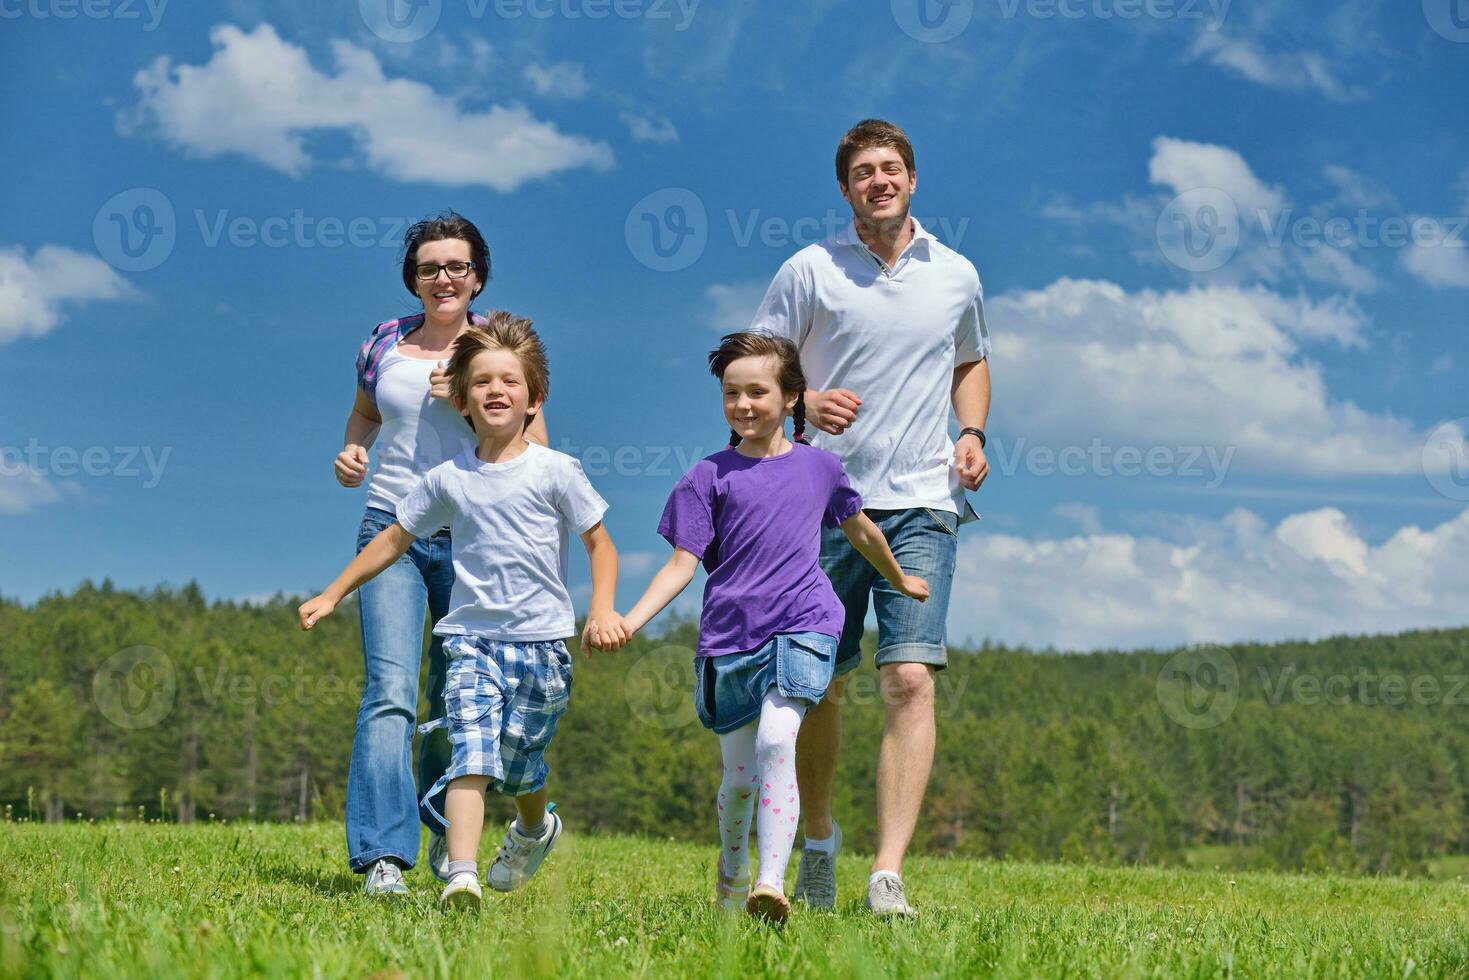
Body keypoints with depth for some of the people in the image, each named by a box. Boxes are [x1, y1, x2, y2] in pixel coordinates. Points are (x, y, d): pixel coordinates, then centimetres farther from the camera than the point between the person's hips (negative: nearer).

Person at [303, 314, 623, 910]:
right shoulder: (448, 480, 5)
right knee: (472, 754, -17)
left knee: (518, 761, 8)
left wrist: (602, 610, -11)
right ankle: (461, 877, -25)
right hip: (471, 637, 1)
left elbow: (599, 544, 4)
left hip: (541, 640, -1)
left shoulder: (555, 471, -2)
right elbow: (394, 540, 17)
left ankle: (536, 827, 42)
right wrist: (332, 594, 19)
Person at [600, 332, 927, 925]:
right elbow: (683, 562, 0)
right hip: (729, 635, 1)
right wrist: (629, 620, -14)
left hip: (800, 626, -1)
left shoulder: (819, 468, 8)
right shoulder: (711, 476, 3)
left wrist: (899, 580, 41)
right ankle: (732, 872, 36)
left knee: (777, 741, -24)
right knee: (739, 772, 8)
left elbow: (859, 529, 26)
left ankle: (772, 883, -30)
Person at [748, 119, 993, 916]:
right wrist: (804, 401, -15)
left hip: (921, 505, 1)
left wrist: (972, 434, 8)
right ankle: (819, 841, 32)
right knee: (818, 683, 8)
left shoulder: (956, 274, 10)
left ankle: (888, 877, -15)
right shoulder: (809, 269, 2)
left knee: (910, 680, -13)